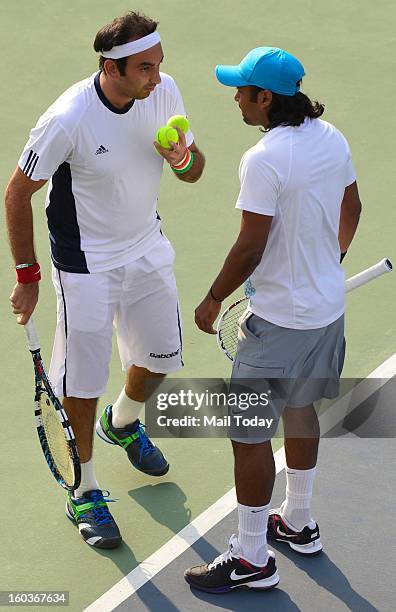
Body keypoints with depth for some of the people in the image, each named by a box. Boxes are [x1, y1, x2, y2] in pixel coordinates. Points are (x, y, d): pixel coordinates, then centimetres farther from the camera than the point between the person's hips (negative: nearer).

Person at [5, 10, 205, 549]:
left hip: (148, 251, 6)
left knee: (161, 356, 21)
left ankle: (122, 422, 53)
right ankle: (83, 493, 22)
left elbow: (194, 172, 3)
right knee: (82, 383, 2)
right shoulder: (68, 120, -28)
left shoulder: (164, 91, -11)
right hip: (87, 266, -6)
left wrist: (185, 160, -22)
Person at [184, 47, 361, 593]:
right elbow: (351, 209, 13)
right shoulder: (331, 138, 1)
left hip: (280, 321, -9)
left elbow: (250, 248, -22)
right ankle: (299, 523, 41)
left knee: (249, 431, 2)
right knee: (300, 411, 25)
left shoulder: (264, 160, -24)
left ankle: (253, 558, 12)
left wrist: (214, 299, -7)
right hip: (328, 307, 9)